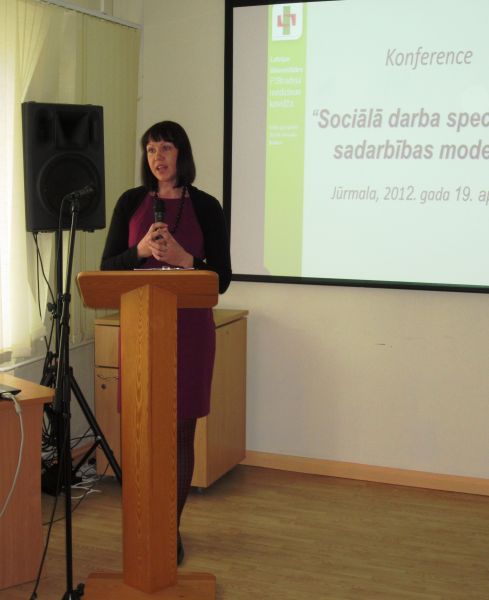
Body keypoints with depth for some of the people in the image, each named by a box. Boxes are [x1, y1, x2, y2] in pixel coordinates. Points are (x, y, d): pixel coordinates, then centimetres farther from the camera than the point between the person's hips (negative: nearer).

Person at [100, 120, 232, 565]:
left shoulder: (206, 206, 1)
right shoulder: (131, 202, 6)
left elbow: (222, 277, -1)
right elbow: (108, 267, 3)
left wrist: (184, 259, -18)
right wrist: (142, 250, -15)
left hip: (189, 329, -1)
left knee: (181, 430, 3)